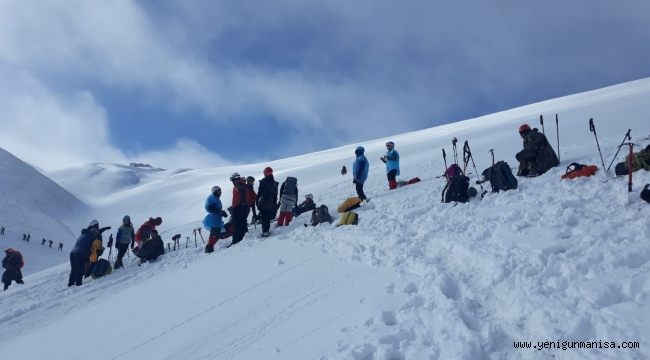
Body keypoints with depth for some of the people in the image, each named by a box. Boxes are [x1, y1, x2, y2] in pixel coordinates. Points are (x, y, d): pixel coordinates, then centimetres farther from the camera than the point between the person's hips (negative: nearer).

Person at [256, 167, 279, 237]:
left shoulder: (263, 182, -11)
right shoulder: (274, 183, 5)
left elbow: (259, 193, -10)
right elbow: (276, 195, 10)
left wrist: (257, 202, -1)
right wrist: (275, 204, 18)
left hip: (263, 203, -5)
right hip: (272, 204, 5)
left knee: (264, 218, -1)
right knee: (268, 218, 16)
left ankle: (265, 232, -5)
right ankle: (267, 230, 22)